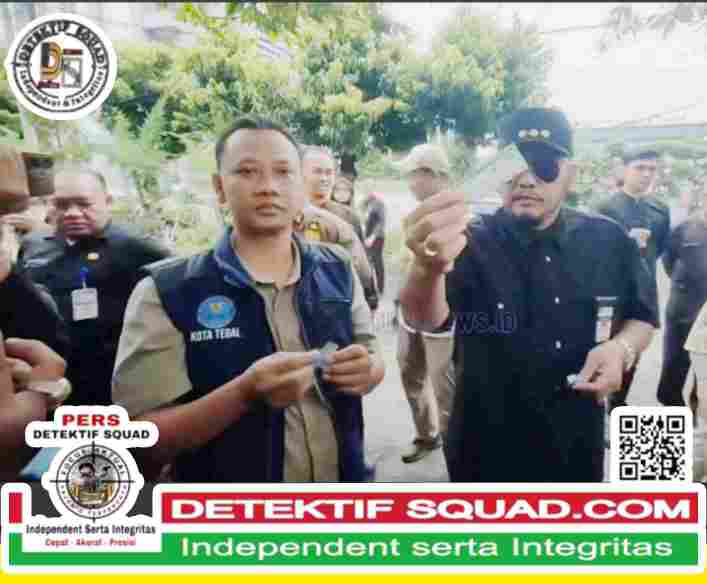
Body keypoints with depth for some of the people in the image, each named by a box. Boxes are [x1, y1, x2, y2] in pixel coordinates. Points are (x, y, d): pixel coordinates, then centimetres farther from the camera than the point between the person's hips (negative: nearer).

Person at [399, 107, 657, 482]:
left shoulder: (609, 241, -5)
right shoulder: (471, 242, -17)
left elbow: (643, 315, 10)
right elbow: (426, 320, -34)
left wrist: (622, 347, -13)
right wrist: (429, 267, -57)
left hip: (578, 450, 4)